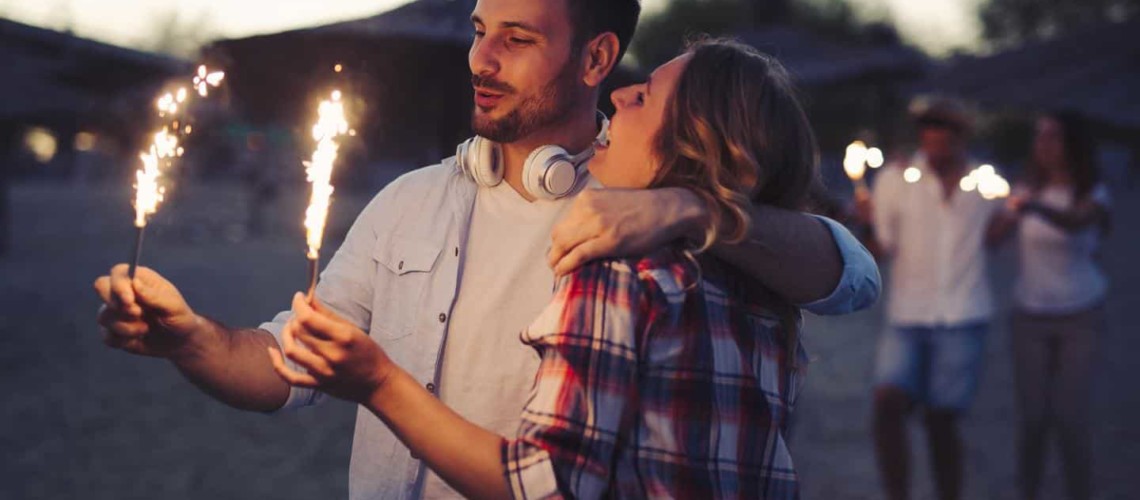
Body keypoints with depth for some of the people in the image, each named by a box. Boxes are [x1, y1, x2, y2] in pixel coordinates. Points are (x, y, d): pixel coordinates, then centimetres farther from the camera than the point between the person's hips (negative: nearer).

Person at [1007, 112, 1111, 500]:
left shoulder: (1093, 195, -7)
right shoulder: (1027, 191, 1)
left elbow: (1075, 222, -31)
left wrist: (1036, 208, -48)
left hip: (1079, 318, -2)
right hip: (1031, 317, 2)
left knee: (1070, 416, -6)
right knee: (1033, 416, 0)